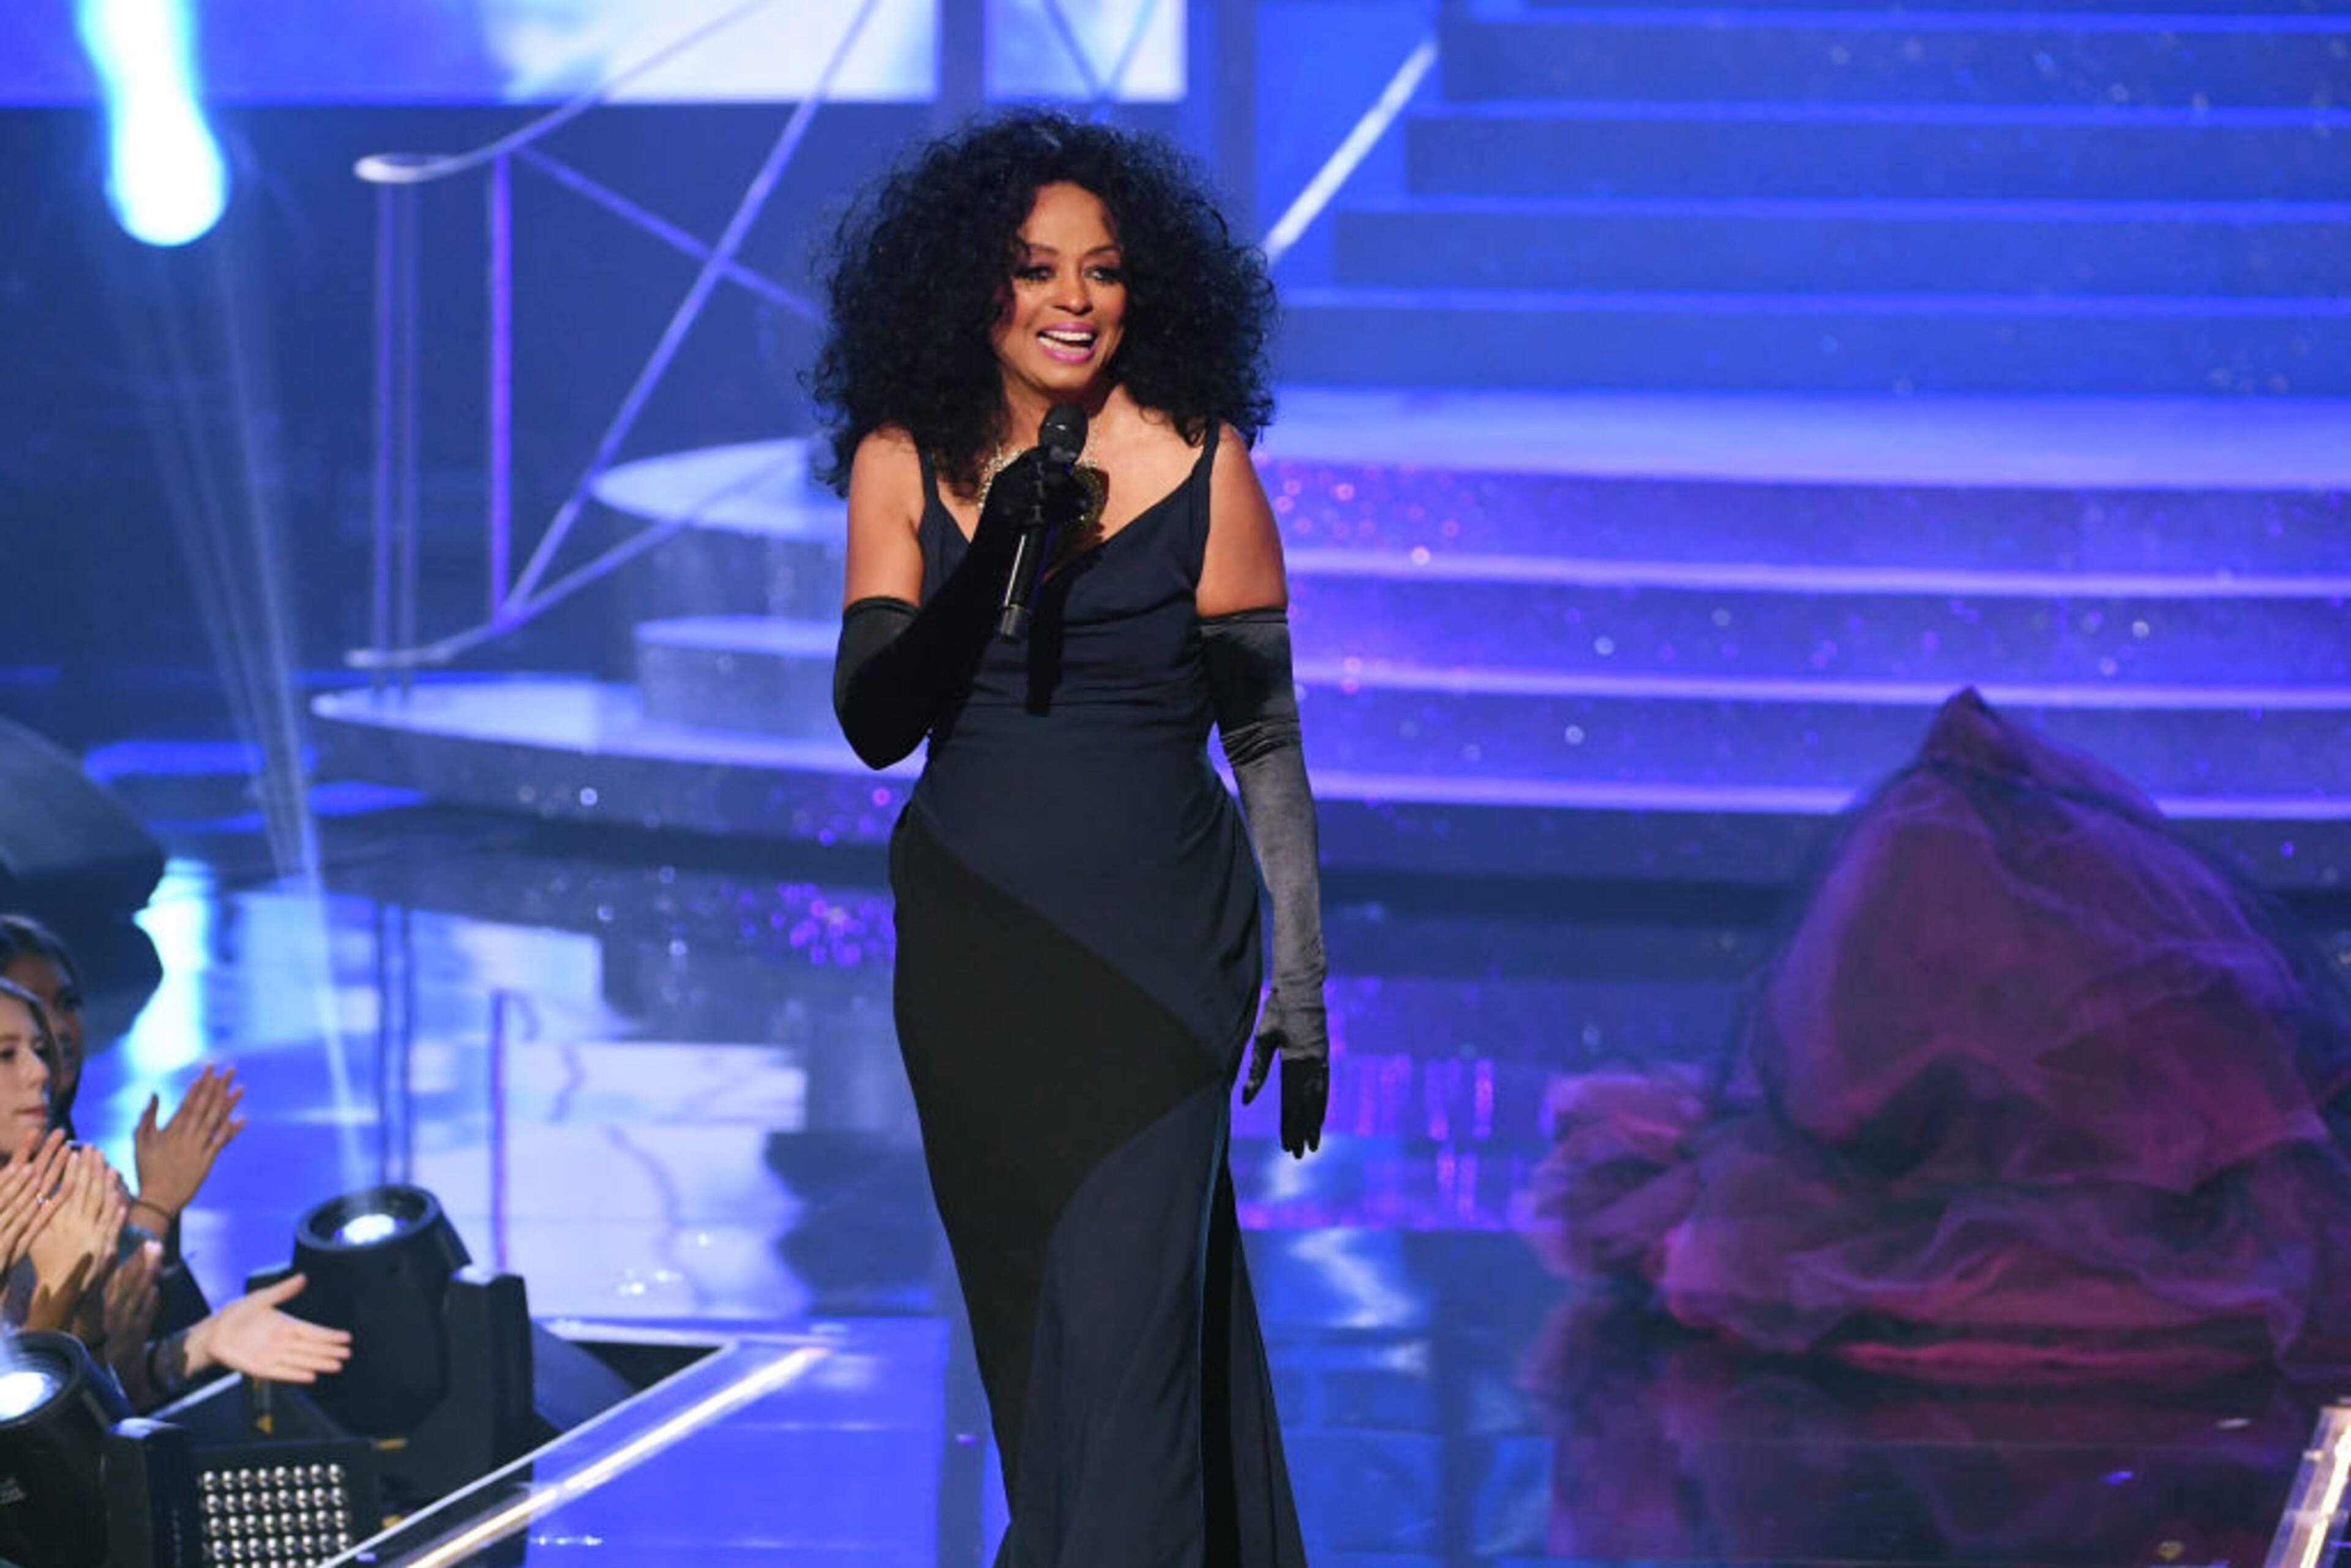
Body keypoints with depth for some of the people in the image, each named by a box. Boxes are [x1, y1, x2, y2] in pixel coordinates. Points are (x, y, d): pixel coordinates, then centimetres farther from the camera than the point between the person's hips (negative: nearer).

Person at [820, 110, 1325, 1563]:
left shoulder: (1199, 461, -6)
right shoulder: (905, 462, 1)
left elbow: (1267, 738, -2)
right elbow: (875, 721, -6)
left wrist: (1303, 987, -2)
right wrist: (998, 556, -20)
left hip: (1157, 939, -4)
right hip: (971, 938, 4)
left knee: (1119, 1317, -12)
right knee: (1025, 1308, 13)